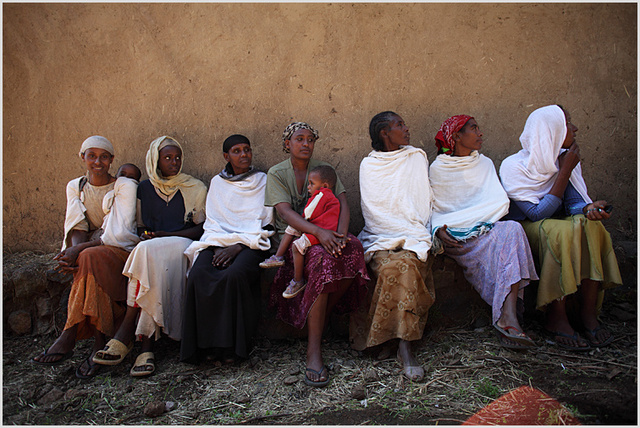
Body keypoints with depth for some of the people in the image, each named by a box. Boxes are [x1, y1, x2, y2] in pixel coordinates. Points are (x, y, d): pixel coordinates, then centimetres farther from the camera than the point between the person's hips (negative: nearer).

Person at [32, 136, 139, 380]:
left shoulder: (125, 186, -5)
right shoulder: (75, 186, 10)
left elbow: (122, 233, -16)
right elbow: (76, 227, -2)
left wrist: (80, 249, -27)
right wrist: (72, 253, -24)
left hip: (121, 250, -4)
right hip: (91, 249, 4)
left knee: (91, 257, -34)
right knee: (87, 260, -31)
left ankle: (69, 337, -27)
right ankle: (99, 342, -31)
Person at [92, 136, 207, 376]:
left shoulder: (195, 188, 8)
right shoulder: (144, 189, 17)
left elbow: (203, 228, 1)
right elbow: (141, 227, 18)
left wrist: (166, 236, -12)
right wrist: (144, 236, -7)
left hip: (182, 246, -2)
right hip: (151, 246, 3)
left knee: (150, 252, -34)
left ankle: (127, 333, -31)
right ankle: (147, 346, -37)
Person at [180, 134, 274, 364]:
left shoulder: (263, 181, 12)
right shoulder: (217, 182, 19)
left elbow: (262, 223, 3)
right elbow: (212, 221, 14)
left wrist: (238, 246, -13)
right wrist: (219, 246, -7)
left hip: (249, 243, -2)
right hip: (217, 241, 3)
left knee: (235, 274, -36)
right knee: (198, 275, -30)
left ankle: (232, 345, -22)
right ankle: (207, 344, -18)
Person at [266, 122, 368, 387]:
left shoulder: (323, 168, 13)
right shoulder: (276, 173, 3)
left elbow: (343, 204, 1)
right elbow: (285, 212, -13)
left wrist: (341, 234, -21)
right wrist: (319, 232, -30)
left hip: (325, 232, 4)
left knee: (353, 248, -31)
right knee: (323, 259, -36)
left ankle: (318, 318, -15)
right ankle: (314, 351, -35)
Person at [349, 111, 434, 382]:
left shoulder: (416, 157, 14)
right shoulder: (369, 165, 9)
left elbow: (423, 203, 12)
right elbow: (374, 212, 3)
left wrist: (419, 235, -6)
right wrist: (409, 231, -10)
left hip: (414, 237, 1)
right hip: (380, 236, 0)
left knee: (406, 264, -31)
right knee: (393, 266, -32)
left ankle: (405, 346, -29)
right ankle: (404, 346, -25)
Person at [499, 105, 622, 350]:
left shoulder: (567, 159, 3)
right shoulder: (513, 167, -15)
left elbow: (574, 202, 0)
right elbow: (537, 213, -22)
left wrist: (588, 208, -25)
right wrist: (564, 172, -21)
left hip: (558, 223, 5)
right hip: (523, 229, -5)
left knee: (590, 224, -26)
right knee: (561, 230, -35)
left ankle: (588, 313, -23)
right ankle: (556, 319, -28)